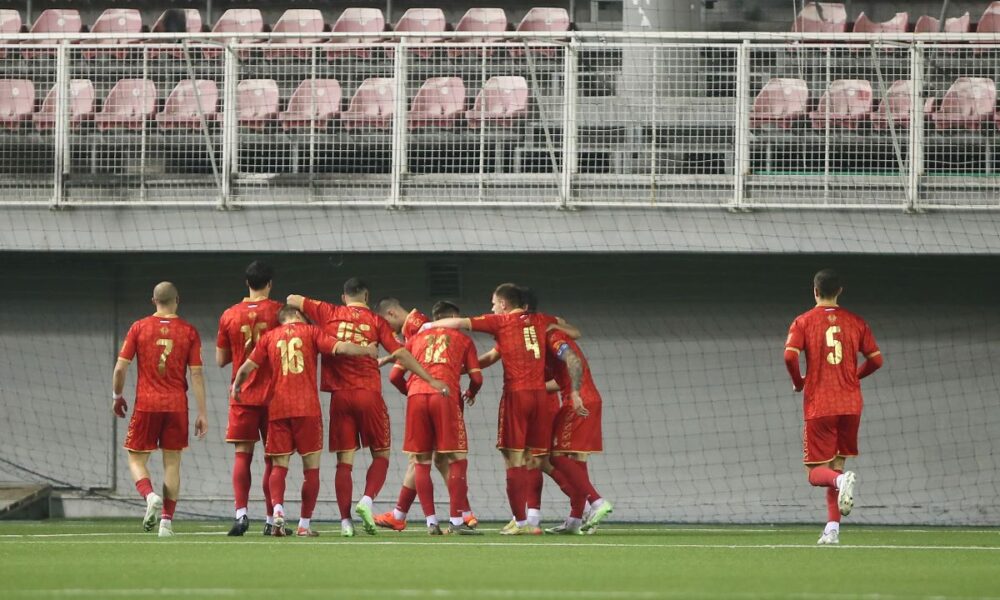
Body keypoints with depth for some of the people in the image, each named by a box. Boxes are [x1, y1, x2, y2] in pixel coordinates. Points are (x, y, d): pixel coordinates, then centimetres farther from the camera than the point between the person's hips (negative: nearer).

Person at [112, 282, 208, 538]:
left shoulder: (139, 327, 0)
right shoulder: (189, 331, 1)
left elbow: (120, 368, -1)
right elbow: (197, 374, -1)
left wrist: (117, 397, 15)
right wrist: (202, 413, 2)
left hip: (146, 404, -1)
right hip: (177, 406, 1)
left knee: (137, 459, 7)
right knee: (172, 463, 8)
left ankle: (150, 495, -22)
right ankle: (167, 521, 3)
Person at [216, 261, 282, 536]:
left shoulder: (229, 315, 1)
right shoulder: (279, 312, -5)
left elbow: (221, 360, 8)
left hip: (242, 396, 1)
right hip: (274, 395, -1)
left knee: (242, 455, 1)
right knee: (273, 458, 6)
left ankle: (241, 512, -16)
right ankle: (272, 520, 5)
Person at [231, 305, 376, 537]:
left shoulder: (269, 337, 11)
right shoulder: (310, 332, 6)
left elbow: (246, 368, 7)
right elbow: (340, 348, -6)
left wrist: (236, 387, 26)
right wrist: (367, 351, 10)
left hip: (278, 408, 2)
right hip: (307, 408, -2)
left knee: (279, 465, 6)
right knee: (311, 466, 6)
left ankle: (278, 509, -20)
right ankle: (304, 524, 4)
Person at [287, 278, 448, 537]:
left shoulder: (330, 314, 5)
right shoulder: (376, 321, 1)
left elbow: (292, 300, 13)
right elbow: (400, 354, -4)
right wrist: (430, 380, 2)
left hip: (340, 395, 2)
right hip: (369, 394, -1)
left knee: (345, 460, 3)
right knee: (381, 455, 11)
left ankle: (345, 520, -4)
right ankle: (367, 501, -12)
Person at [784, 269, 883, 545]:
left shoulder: (803, 322, -1)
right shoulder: (855, 322, 7)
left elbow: (790, 355, -14)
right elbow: (876, 359, 6)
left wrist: (798, 382, 5)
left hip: (818, 406, -3)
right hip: (850, 405, 3)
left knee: (816, 472, 2)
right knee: (836, 465, 14)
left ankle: (841, 480, -32)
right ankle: (832, 528, 5)